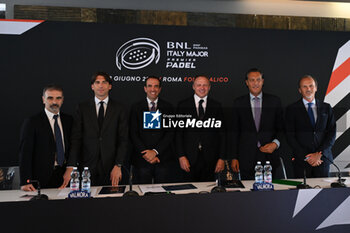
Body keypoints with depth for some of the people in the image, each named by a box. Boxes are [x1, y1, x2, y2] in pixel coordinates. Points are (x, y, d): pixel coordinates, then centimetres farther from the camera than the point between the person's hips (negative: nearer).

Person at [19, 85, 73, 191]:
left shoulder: (68, 120, 10)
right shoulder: (32, 122, -3)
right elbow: (25, 153, -7)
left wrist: (70, 169, -3)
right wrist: (25, 182, -15)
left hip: (64, 175, 3)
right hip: (42, 178, -3)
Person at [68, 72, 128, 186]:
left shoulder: (118, 109, 4)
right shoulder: (82, 108, 6)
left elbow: (123, 140, 1)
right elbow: (76, 139, 1)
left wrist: (118, 166, -7)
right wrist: (71, 166, -8)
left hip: (110, 167, 0)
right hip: (87, 166, 0)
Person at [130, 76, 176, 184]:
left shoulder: (168, 107, 6)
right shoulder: (136, 108, 6)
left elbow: (170, 133, -1)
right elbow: (133, 134, 1)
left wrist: (155, 151, -11)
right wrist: (146, 153, -10)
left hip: (164, 159, 0)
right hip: (142, 160, 0)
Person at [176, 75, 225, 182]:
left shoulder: (216, 106, 8)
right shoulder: (183, 105, 4)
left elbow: (221, 133, 7)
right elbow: (179, 133, 1)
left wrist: (221, 158, 1)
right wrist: (181, 156, -6)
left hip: (210, 160, 1)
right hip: (189, 158, -1)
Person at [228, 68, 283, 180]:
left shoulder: (274, 101, 6)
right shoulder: (239, 103, 4)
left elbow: (281, 128, 9)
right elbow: (234, 131, 4)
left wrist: (275, 143, -9)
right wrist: (234, 157, 1)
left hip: (269, 155, 1)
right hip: (246, 158, 0)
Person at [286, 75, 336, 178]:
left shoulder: (326, 108, 9)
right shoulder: (292, 109, 2)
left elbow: (332, 133, 4)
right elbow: (290, 137, -3)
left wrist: (320, 154, -8)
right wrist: (306, 157, -10)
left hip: (322, 159, 2)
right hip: (301, 161, -2)